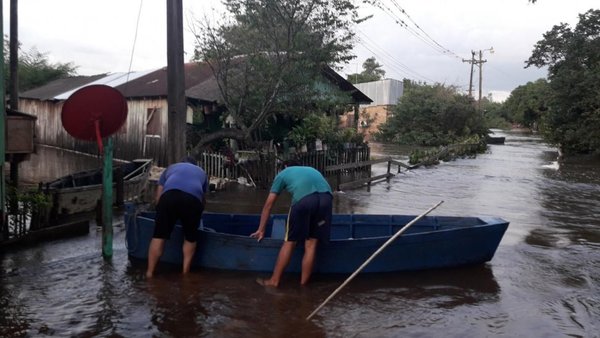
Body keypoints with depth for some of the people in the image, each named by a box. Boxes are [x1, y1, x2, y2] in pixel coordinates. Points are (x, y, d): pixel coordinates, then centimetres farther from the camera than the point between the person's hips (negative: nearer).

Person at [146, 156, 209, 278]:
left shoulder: (171, 168, 38)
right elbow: (204, 200, 44)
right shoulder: (201, 172, 40)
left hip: (170, 196, 0)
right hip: (193, 199, 1)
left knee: (159, 236, 10)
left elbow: (158, 197, 29)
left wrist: (164, 215, 41)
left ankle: (150, 272, 12)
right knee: (190, 237, 20)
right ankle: (185, 271, 26)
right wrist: (198, 211, 61)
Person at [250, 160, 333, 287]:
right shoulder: (311, 170, 41)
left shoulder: (282, 174, 30)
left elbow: (268, 205, 29)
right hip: (326, 197, 4)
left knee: (290, 242, 10)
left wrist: (261, 230, 36)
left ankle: (274, 281, 21)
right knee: (311, 243, 13)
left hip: (304, 199, -3)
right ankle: (303, 283, 21)